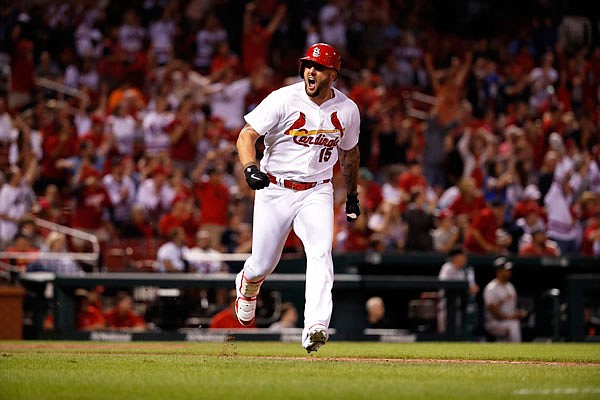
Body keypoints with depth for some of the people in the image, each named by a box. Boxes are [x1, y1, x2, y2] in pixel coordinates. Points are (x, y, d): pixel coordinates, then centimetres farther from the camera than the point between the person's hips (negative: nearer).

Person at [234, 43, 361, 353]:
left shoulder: (347, 110, -1)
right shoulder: (284, 99, -12)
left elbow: (349, 151, 18)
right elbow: (247, 135, -15)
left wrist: (352, 195, 26)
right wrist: (250, 167, -35)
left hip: (317, 193, 1)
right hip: (275, 190, -1)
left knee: (320, 253, -23)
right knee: (262, 266, 6)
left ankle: (315, 327, -34)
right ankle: (246, 286, 44)